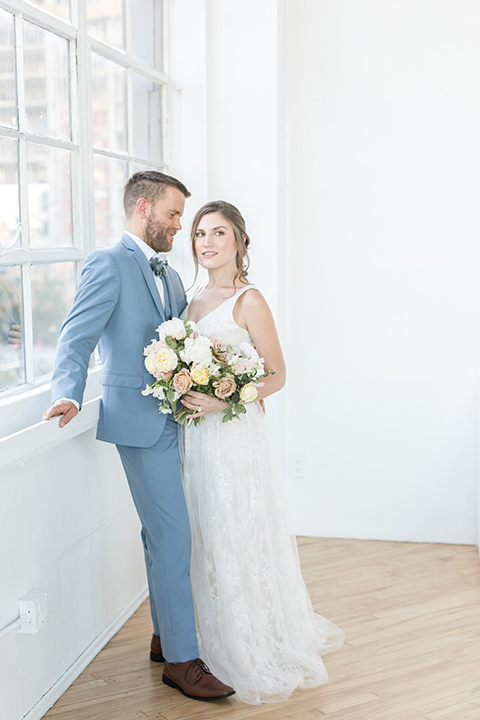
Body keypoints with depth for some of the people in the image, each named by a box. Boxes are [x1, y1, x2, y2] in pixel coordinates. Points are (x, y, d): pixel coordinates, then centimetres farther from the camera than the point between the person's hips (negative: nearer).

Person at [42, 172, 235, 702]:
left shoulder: (168, 276, 19)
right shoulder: (109, 263, -8)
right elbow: (77, 338, -16)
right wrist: (68, 395, -30)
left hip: (172, 417, 9)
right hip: (140, 418, -9)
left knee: (162, 533, 16)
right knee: (172, 535, -7)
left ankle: (165, 637, 30)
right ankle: (181, 659, 4)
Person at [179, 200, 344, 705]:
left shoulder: (248, 300, -9)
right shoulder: (195, 301, 13)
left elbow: (276, 374, -11)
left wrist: (222, 400, -22)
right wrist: (185, 395, 3)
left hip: (234, 432, -7)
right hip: (196, 435, 7)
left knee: (236, 538, 1)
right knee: (207, 539, 14)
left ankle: (256, 657, 18)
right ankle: (220, 641, 30)